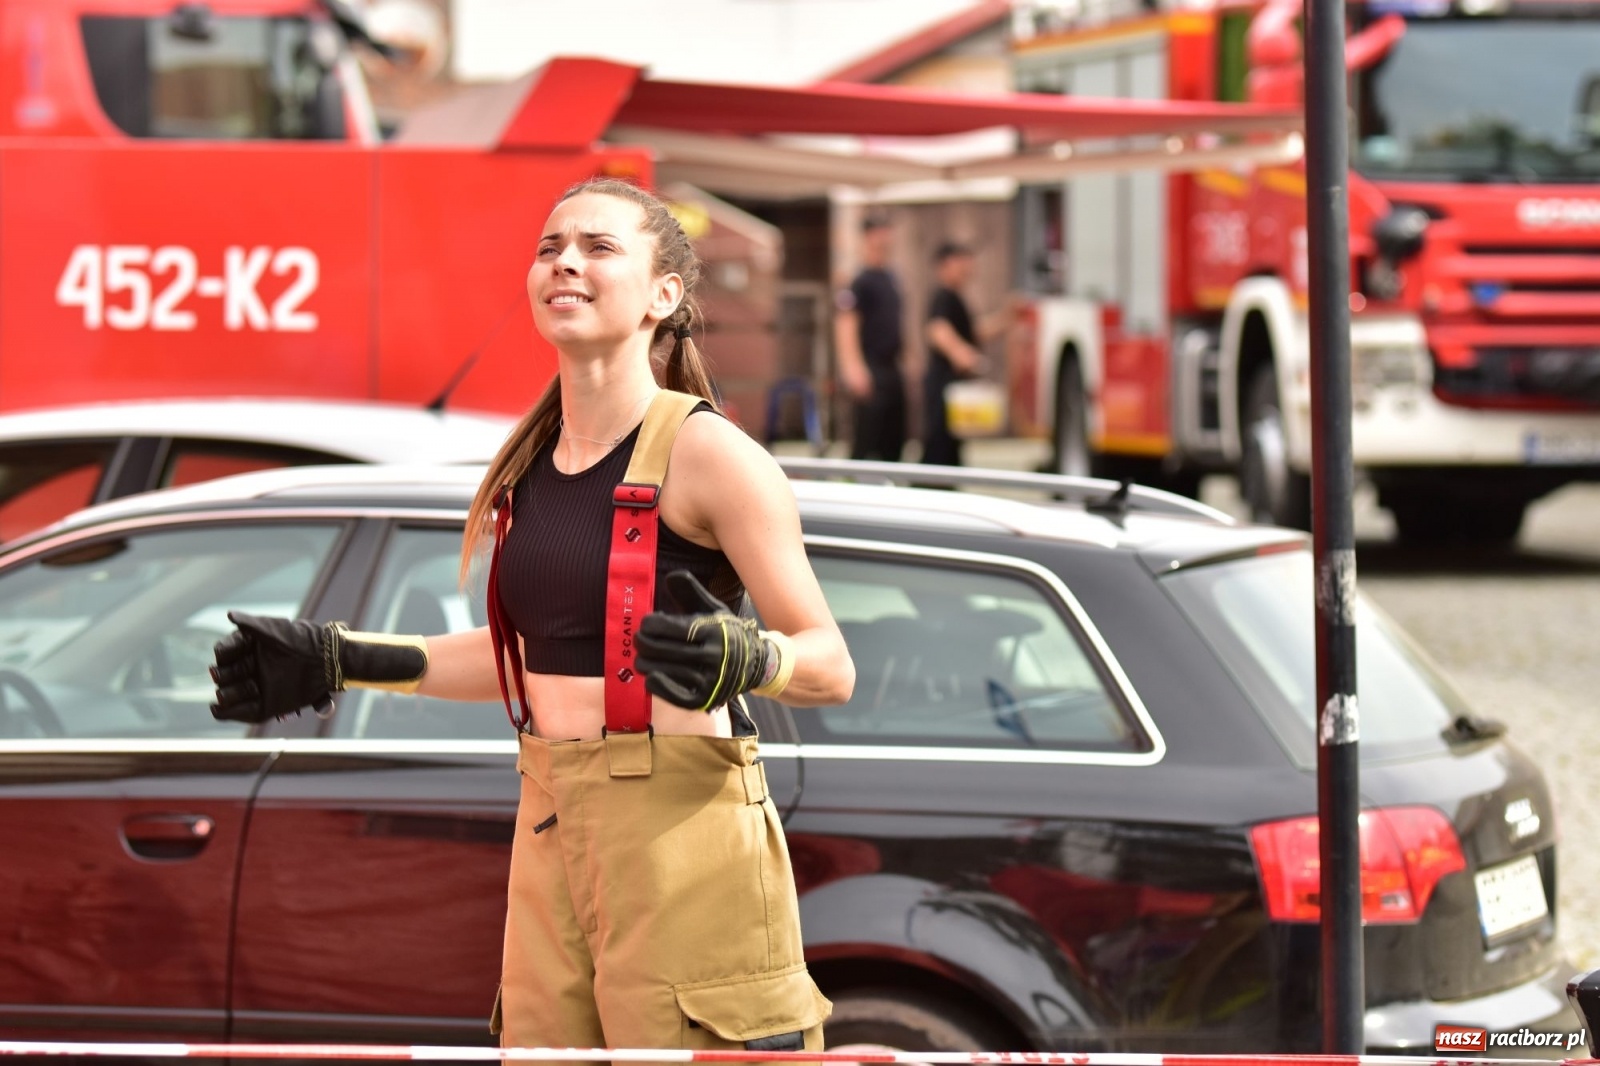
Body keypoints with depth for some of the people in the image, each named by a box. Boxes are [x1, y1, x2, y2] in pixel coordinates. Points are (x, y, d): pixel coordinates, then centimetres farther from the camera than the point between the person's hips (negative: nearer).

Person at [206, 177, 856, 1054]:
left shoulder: (701, 450, -9)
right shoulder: (529, 462, 11)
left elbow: (831, 666, -9)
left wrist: (745, 660, -30)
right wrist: (339, 661, 22)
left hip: (679, 827, -7)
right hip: (551, 827, 7)